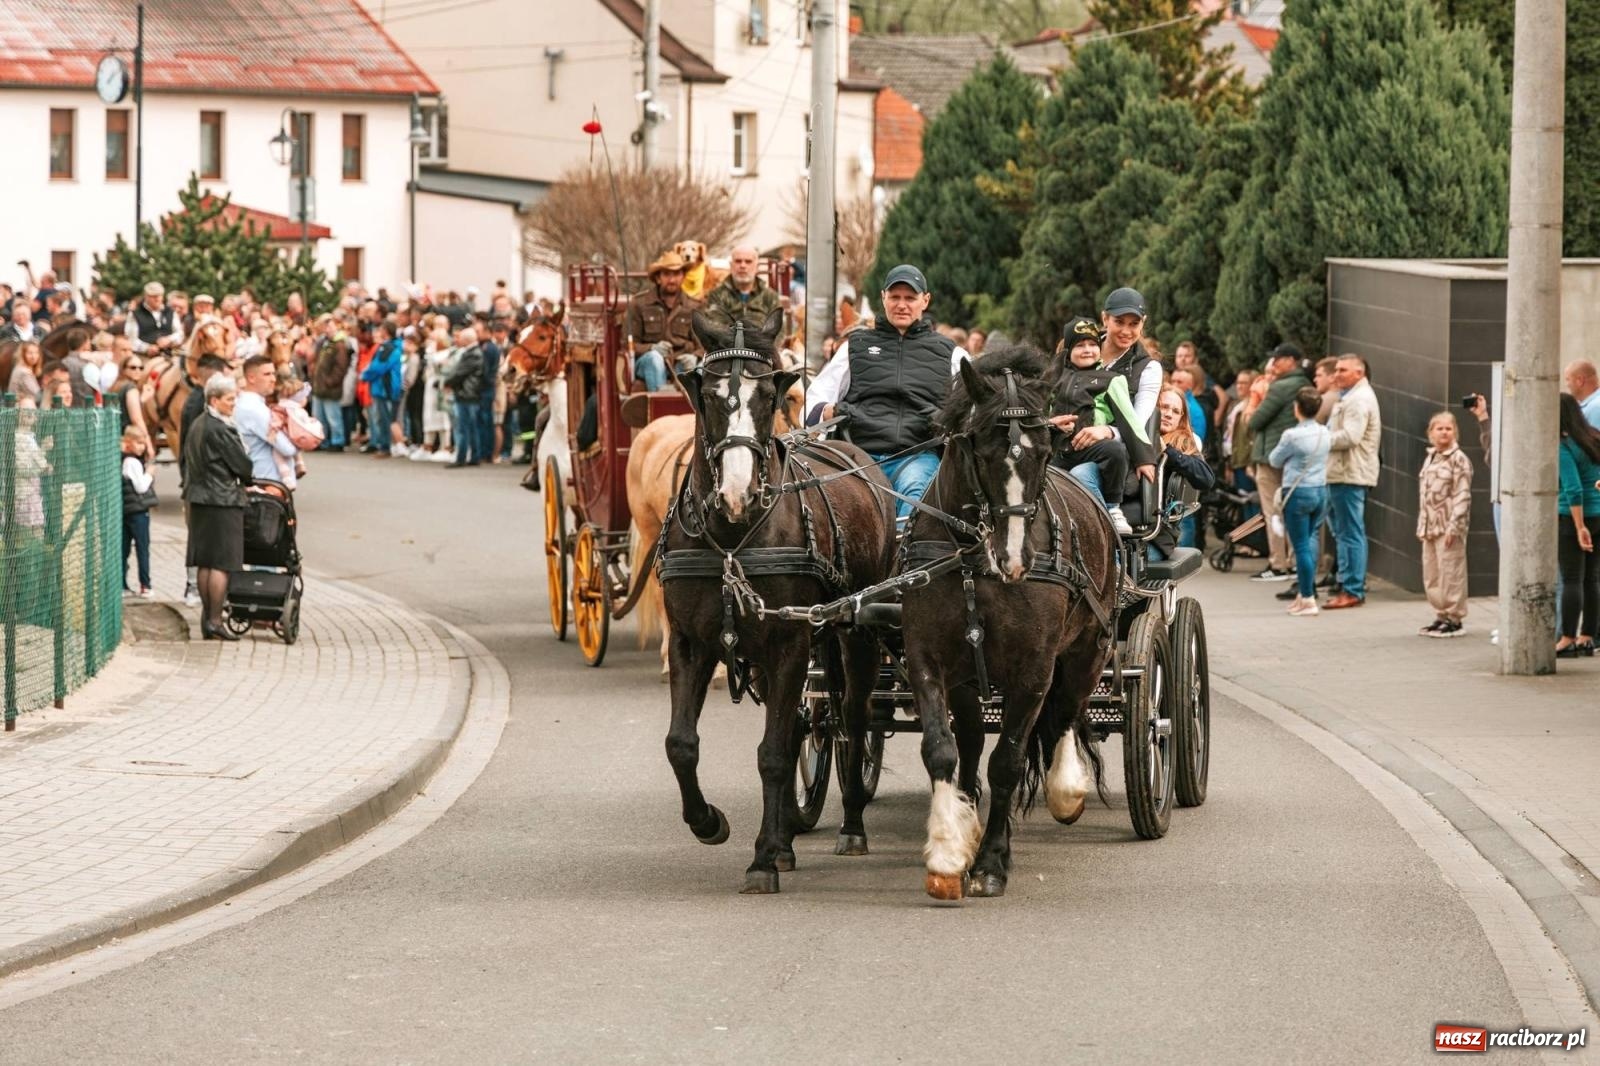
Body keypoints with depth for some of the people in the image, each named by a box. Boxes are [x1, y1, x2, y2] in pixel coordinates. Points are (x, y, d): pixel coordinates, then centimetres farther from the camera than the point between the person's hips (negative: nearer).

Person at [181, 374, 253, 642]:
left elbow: (188, 462, 17)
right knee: (221, 563, -6)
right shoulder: (221, 429, -16)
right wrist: (249, 481, 10)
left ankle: (207, 617, 15)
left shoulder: (196, 426, 11)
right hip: (223, 500, -9)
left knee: (204, 563, 11)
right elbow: (242, 464, -10)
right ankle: (215, 621, -8)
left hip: (199, 498, 9)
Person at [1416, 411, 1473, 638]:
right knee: (1431, 575, 11)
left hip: (1448, 527, -8)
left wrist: (1453, 526, -20)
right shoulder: (1430, 459, 15)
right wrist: (1422, 525, 15)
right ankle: (1441, 616, 21)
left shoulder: (1459, 460, -9)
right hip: (1431, 526, 8)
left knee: (1450, 573, -5)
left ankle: (1455, 619, 2)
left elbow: (1462, 496, -14)